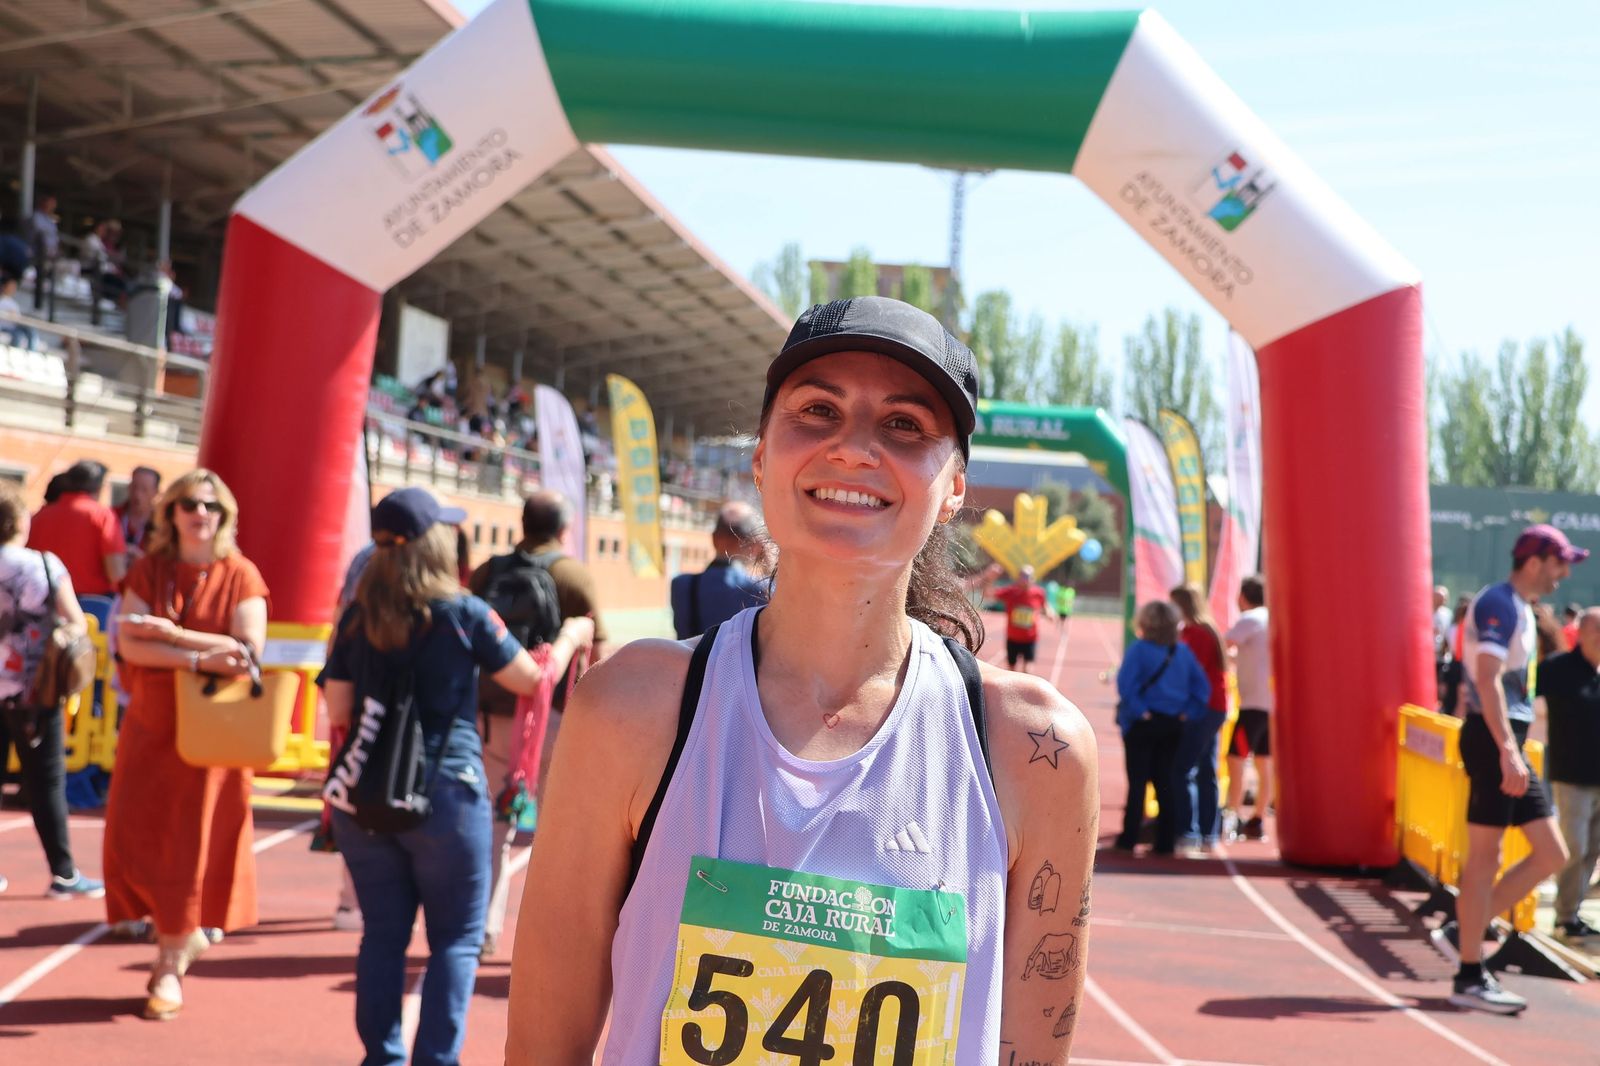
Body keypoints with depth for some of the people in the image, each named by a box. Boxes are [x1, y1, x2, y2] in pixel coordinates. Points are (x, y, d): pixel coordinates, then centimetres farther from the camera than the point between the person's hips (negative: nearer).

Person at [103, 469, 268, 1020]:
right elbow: (129, 643, -10)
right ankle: (183, 933, 26)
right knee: (137, 838, 2)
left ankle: (170, 965, 11)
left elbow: (249, 649, -16)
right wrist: (200, 658, -23)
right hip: (150, 725, 3)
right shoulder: (148, 571, 3)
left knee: (192, 842, -1)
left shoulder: (241, 576, -4)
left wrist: (172, 633, -19)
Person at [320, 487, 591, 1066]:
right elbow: (534, 680, 4)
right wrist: (570, 638, 21)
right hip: (446, 791, -4)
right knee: (455, 937, 6)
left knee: (382, 932, 13)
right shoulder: (464, 614, -6)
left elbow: (338, 713, 5)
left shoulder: (358, 617, 3)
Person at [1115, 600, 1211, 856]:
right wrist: (1187, 713, 1)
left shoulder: (1139, 649, -11)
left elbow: (1125, 684, -22)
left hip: (1143, 724, -4)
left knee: (1137, 781, 2)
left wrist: (1138, 711, -15)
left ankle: (1129, 838, 4)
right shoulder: (1184, 651, 5)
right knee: (1167, 782, 10)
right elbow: (1202, 688, 3)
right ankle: (1166, 841, 10)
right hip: (1173, 725, 4)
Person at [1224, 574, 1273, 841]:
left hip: (1253, 701, -8)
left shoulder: (1249, 619, -9)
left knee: (1235, 758, -6)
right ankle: (1258, 821, 13)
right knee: (1264, 762, 10)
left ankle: (1231, 815, -10)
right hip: (1274, 701, 8)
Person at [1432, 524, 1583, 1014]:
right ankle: (1470, 978, 1)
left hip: (1507, 741, 10)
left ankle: (1462, 932, 15)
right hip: (1493, 738, -10)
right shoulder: (1498, 604, -12)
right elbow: (1488, 680, -23)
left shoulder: (1519, 607, 18)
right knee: (1484, 857, -5)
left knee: (1552, 854, 8)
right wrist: (1507, 750, -29)